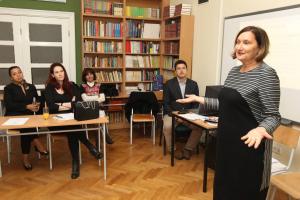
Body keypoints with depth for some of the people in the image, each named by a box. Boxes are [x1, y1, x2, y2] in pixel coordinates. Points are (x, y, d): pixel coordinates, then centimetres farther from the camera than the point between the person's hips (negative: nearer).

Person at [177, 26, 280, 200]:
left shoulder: (266, 73, -16)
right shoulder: (234, 71, 8)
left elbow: (273, 115, -18)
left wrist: (261, 129, -38)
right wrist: (201, 100, 12)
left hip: (249, 145, -8)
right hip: (227, 142, 8)